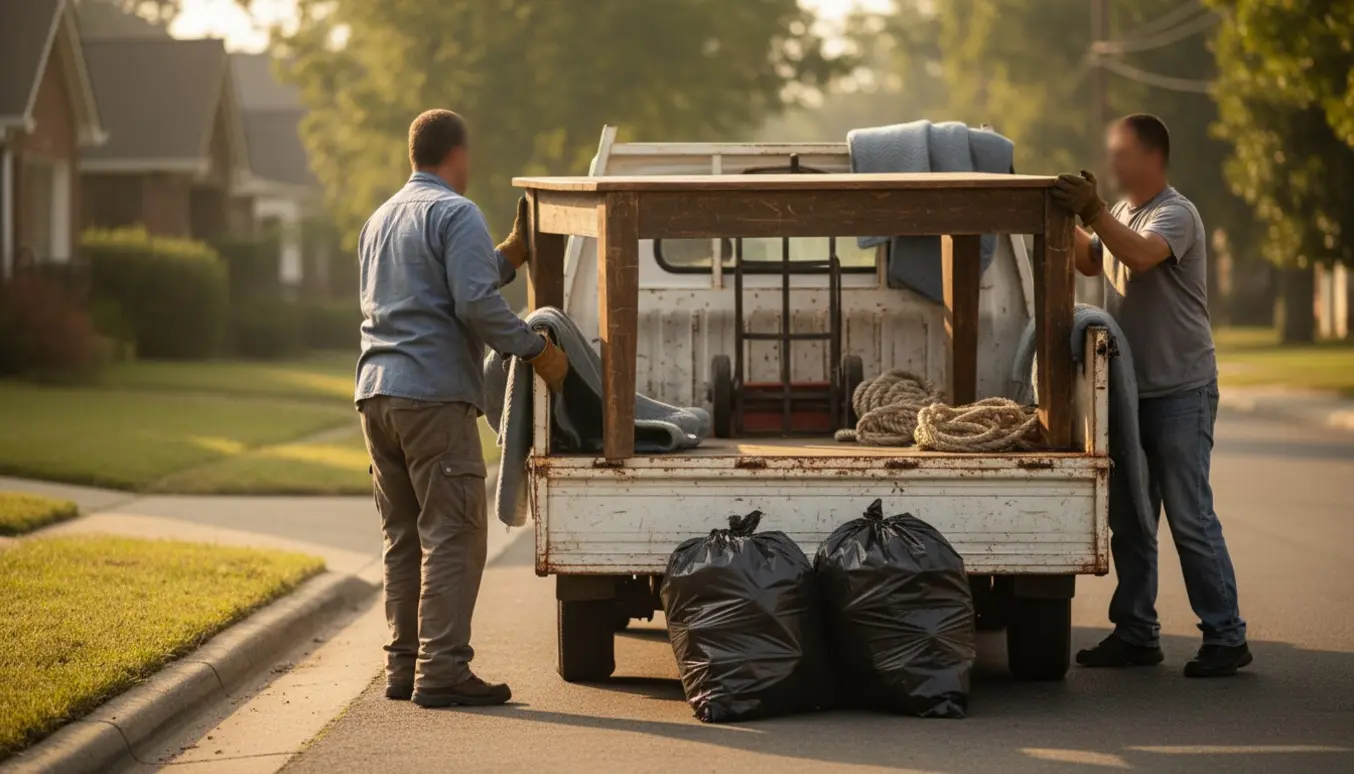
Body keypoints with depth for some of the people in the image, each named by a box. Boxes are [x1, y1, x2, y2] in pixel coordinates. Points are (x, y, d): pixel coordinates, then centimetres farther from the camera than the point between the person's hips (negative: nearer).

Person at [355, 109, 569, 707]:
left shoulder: (381, 220, 22)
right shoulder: (454, 213, -6)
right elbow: (475, 304, -17)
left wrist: (510, 256, 29)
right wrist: (538, 350, -10)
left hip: (377, 392, 9)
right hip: (433, 394, -9)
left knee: (404, 537, 13)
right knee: (452, 535, -8)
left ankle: (404, 665, 13)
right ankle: (441, 670, -12)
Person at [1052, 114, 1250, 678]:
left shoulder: (1175, 214, -12)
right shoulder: (1122, 214, 15)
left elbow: (1142, 254, -32)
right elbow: (1091, 264, 29)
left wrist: (1093, 213, -39)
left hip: (1180, 392, -9)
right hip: (1132, 391, 9)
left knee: (1190, 518, -9)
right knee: (1128, 519, 11)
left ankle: (1226, 637, -4)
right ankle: (1136, 633, 18)